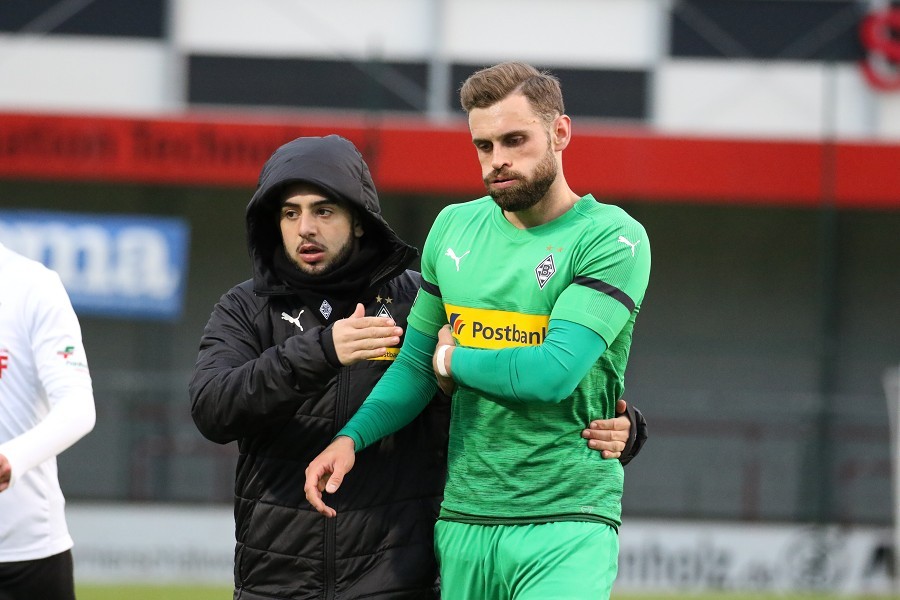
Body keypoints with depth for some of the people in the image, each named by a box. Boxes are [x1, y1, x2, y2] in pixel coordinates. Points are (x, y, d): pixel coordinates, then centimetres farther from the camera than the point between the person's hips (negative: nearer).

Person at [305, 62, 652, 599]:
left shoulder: (613, 239, -8)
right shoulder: (455, 227, 12)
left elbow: (554, 373, -18)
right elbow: (416, 364, 18)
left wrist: (454, 360, -2)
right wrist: (351, 437, 2)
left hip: (568, 522, -5)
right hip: (463, 519, 5)